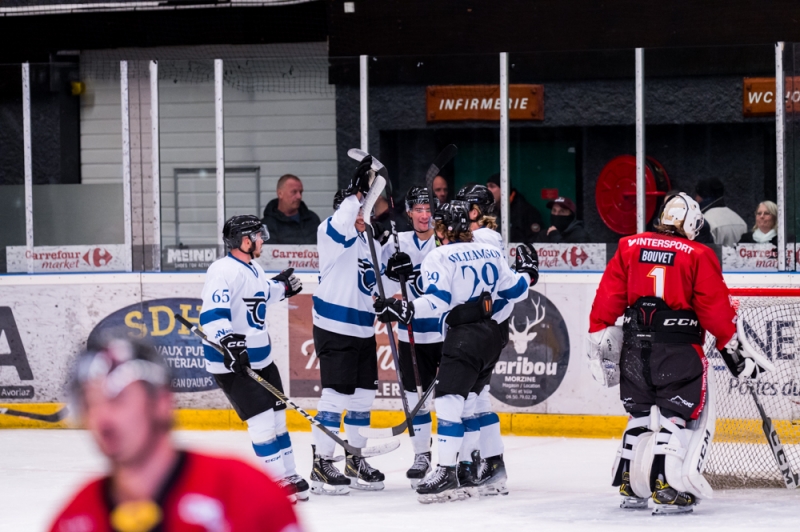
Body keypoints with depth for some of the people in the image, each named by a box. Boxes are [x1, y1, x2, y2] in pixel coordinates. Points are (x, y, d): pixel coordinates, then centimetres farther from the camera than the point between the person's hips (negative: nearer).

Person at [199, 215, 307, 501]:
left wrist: (281, 286, 30)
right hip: (231, 362, -10)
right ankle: (276, 481, -3)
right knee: (262, 419, -11)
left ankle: (288, 475, 27)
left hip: (260, 357, 10)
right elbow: (212, 314, -32)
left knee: (276, 416, 16)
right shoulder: (225, 271, -22)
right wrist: (229, 341, -44)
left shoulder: (253, 269, 10)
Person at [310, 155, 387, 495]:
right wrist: (358, 190, -40)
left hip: (363, 330, 8)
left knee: (363, 396, 12)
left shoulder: (372, 244, 14)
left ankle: (355, 460, 24)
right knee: (336, 394, -12)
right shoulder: (331, 234, -10)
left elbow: (382, 284, 23)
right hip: (334, 329, -8)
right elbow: (341, 223, -35)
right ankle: (321, 465, -8)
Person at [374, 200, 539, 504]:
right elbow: (513, 291, 16)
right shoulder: (490, 253, 12)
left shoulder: (440, 257, -7)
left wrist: (401, 311, -16)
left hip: (464, 336, -8)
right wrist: (527, 272, 35)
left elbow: (436, 303, -17)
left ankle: (447, 473, -22)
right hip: (491, 334, 8)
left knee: (449, 401, -13)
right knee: (469, 403, 19)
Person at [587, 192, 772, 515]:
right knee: (678, 416, -1)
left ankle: (630, 487, 19)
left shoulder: (630, 247, 9)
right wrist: (732, 349, 2)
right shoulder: (699, 256, -3)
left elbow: (608, 297, 8)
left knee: (641, 414, 18)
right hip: (679, 349, -5)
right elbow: (715, 307, -5)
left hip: (635, 343, 5)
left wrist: (599, 339, 13)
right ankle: (667, 487, -13)